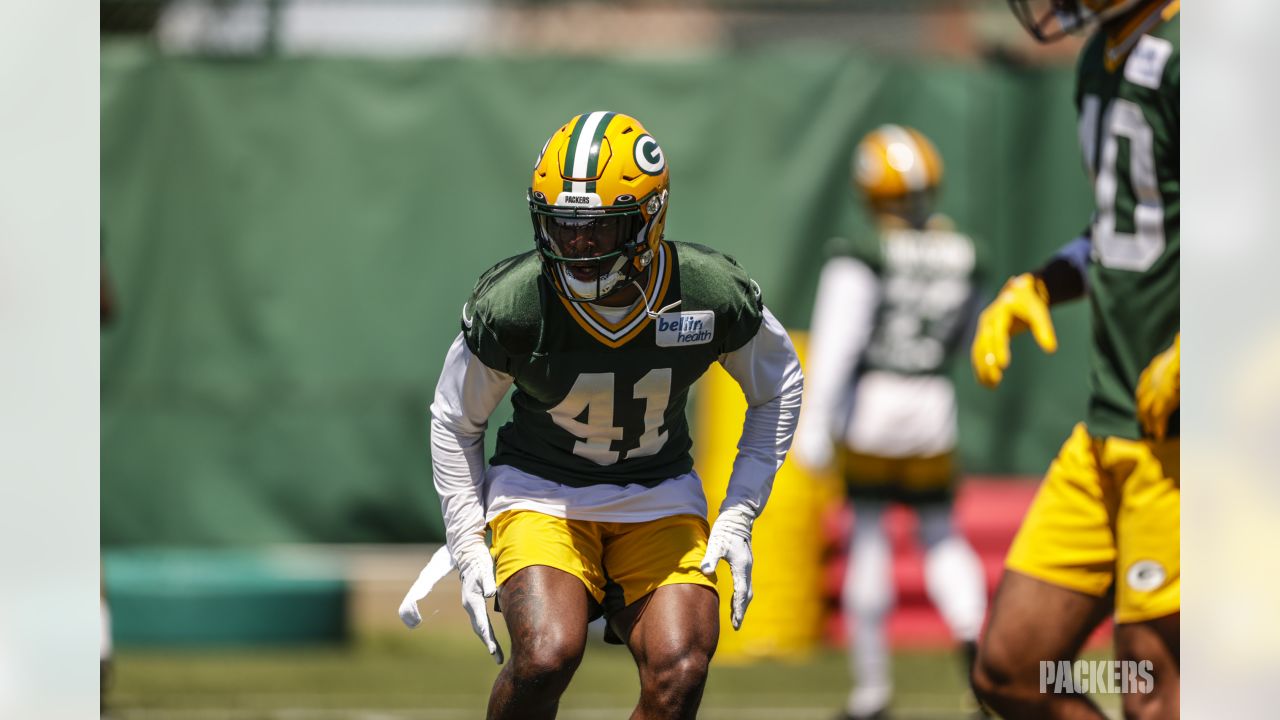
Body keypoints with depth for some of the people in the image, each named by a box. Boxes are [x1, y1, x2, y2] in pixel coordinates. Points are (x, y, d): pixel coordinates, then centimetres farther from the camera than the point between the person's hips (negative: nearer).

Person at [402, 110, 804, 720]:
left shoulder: (713, 294, -16)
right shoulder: (510, 304, -20)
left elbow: (778, 389, 4)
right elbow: (454, 422, -1)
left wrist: (737, 519, -1)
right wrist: (468, 548, -5)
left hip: (659, 497, 2)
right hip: (541, 492, -2)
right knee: (545, 658, -27)